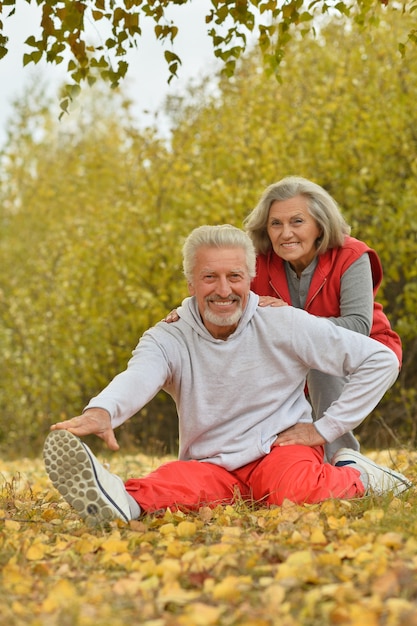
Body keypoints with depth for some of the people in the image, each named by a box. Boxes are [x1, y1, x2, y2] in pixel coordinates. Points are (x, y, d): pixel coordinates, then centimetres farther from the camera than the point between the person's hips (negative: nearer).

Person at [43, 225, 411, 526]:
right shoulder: (168, 341, -4)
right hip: (212, 466, 1)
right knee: (174, 481, -33)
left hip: (280, 449, -1)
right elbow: (137, 379, -28)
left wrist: (326, 428, -5)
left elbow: (381, 360, -2)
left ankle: (354, 476, -6)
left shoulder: (285, 326, -6)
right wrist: (102, 410, -52)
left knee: (295, 490, -36)